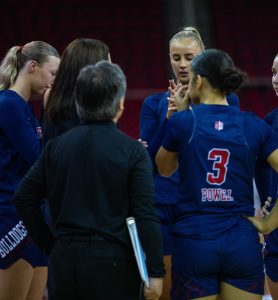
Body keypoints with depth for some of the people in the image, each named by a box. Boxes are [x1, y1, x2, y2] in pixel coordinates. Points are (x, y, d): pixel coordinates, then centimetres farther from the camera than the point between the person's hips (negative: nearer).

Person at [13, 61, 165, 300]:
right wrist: (155, 272, -9)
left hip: (63, 260, 4)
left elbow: (24, 199, 5)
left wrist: (49, 243, 11)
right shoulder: (132, 151, -7)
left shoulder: (56, 146, 5)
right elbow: (146, 216, -12)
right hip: (112, 262, -4)